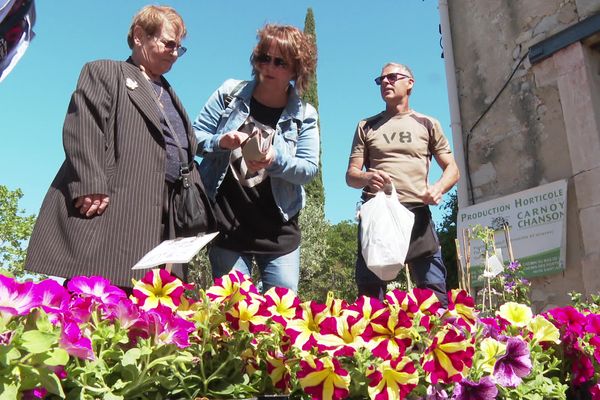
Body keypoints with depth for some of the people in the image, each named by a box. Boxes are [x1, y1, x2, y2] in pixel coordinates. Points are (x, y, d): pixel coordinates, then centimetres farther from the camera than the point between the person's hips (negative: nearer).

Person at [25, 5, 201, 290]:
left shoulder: (171, 97, 31)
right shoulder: (104, 73, 11)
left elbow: (187, 153, 27)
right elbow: (82, 131, -5)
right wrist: (92, 188, -18)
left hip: (164, 220, 6)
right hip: (107, 210, -6)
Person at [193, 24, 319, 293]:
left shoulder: (304, 115, 1)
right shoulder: (229, 93, 2)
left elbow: (309, 169, -4)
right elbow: (194, 137, 4)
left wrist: (276, 160, -22)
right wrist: (220, 142, -18)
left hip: (279, 231, 1)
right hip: (226, 226, 0)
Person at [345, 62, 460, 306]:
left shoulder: (427, 125, 16)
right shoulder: (366, 127, 18)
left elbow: (452, 168, 14)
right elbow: (351, 175, 12)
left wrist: (438, 188, -9)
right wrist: (367, 178, -12)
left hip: (417, 213, -1)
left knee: (433, 288, -6)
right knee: (369, 291, -1)